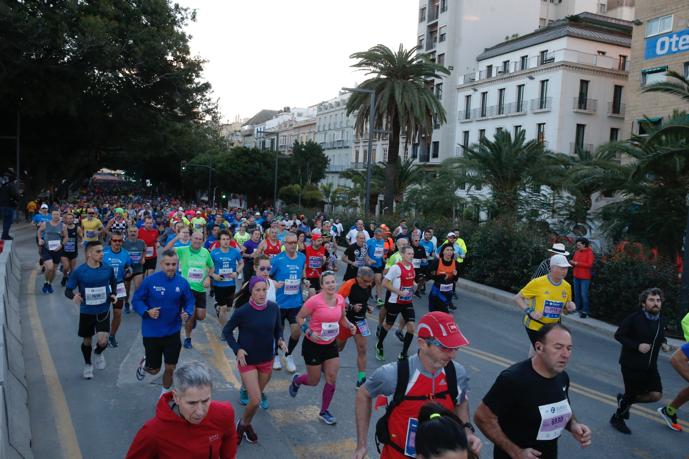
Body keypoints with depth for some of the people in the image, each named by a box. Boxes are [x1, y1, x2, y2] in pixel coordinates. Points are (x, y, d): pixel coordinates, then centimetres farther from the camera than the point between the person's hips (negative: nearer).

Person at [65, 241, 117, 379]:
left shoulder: (108, 269, -7)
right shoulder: (79, 271, -13)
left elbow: (113, 283, 13)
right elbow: (68, 290, -8)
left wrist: (113, 294, -5)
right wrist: (74, 297, -30)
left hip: (103, 312, 1)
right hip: (86, 312, 0)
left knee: (103, 341, -10)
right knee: (87, 341, 15)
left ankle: (98, 353, 27)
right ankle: (88, 365, 41)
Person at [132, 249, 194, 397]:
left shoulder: (182, 282, -8)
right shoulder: (150, 281, -15)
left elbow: (189, 301, 4)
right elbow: (136, 300, -6)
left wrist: (187, 313, -17)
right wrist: (146, 312, -23)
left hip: (173, 332, 2)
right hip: (152, 332, -1)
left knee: (170, 368, 9)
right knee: (154, 369, 12)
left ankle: (165, 393, 38)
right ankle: (144, 364, 50)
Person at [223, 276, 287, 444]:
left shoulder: (274, 308, -9)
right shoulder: (242, 311, -19)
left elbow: (278, 328, 7)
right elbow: (226, 331, -6)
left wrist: (280, 340, -13)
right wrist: (237, 349, -17)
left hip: (267, 359, 4)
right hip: (247, 360, -4)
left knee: (258, 394, 18)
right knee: (256, 401, -11)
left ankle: (246, 425, 44)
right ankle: (243, 424, 20)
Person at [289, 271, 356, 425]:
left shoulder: (340, 299, -5)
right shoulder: (315, 300, -22)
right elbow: (299, 317, -11)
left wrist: (350, 325, -8)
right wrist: (309, 332, -24)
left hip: (331, 344, 5)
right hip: (313, 344, -5)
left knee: (332, 379, 3)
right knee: (314, 381, 9)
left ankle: (324, 411, 24)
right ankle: (296, 380, 44)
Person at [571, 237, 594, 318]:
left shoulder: (589, 252, -9)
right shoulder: (577, 252, 7)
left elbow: (590, 265, -16)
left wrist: (577, 263, -19)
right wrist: (572, 262, -11)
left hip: (585, 277, -6)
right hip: (576, 276, 6)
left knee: (584, 294, -3)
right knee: (577, 293, 13)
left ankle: (585, 311, 4)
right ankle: (577, 309, 24)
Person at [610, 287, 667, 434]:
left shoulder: (662, 320, 3)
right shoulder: (634, 318, -16)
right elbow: (618, 335, -12)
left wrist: (663, 343, -2)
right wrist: (637, 346, -23)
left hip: (650, 366, 6)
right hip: (631, 365, -6)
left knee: (656, 395, -4)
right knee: (632, 394, 4)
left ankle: (624, 400, 23)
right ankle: (617, 418, 32)